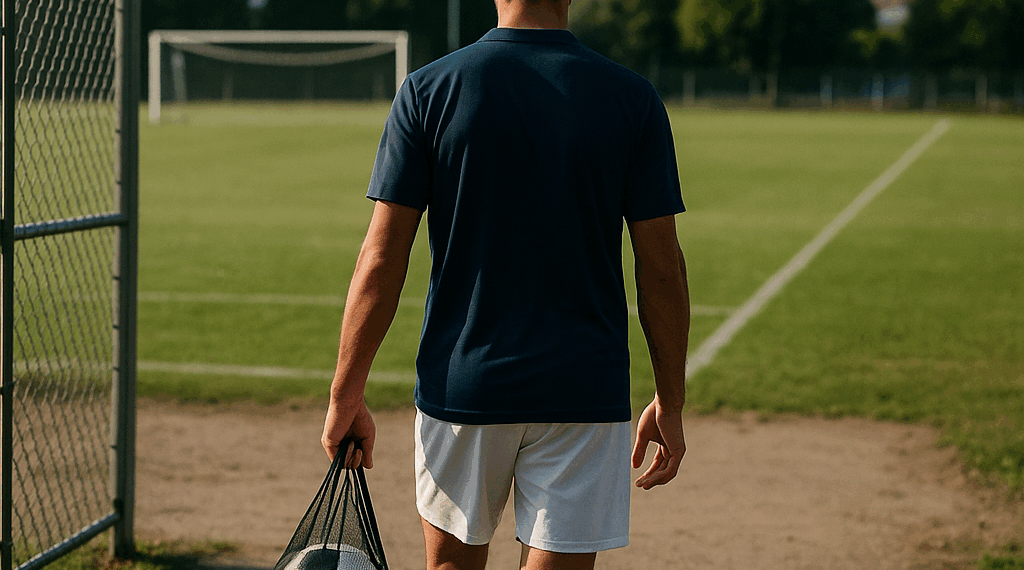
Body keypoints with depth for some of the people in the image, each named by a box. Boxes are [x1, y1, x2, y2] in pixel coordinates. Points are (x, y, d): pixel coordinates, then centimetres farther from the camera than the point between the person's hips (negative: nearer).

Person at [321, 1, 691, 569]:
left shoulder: (426, 90, -5)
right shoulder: (634, 100, -3)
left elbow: (381, 260, -6)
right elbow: (661, 268, -2)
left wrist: (346, 396, 3)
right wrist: (670, 404, 7)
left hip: (459, 387, 1)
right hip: (583, 394, 0)